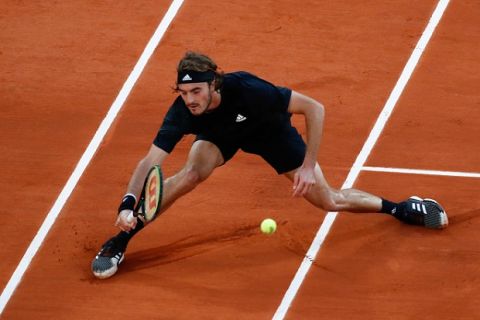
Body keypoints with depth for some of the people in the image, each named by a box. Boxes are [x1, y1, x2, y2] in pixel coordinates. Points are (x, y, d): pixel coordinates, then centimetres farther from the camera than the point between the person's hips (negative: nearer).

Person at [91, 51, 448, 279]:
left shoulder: (247, 90, -43)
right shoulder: (182, 112, -36)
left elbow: (314, 108, -34)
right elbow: (150, 162, -35)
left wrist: (309, 166, -34)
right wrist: (128, 204, -52)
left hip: (268, 128, -1)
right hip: (219, 134, 1)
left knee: (329, 200, 1)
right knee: (193, 171, -30)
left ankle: (398, 208, 29)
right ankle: (120, 240, -19)